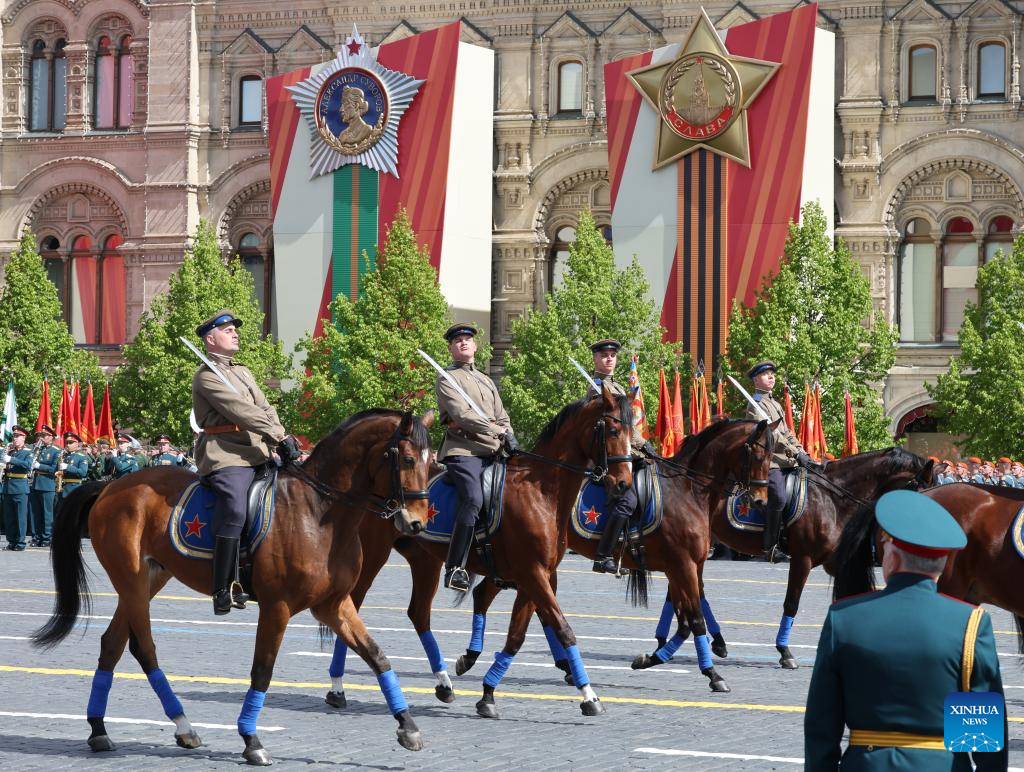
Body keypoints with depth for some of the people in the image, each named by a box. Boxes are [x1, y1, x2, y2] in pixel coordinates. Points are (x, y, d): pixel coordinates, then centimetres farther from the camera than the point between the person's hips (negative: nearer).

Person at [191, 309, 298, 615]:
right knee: (234, 511, -29)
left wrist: (284, 439, 1)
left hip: (258, 455, 10)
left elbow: (266, 409, 18)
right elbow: (243, 412, -14)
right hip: (226, 458, -10)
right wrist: (280, 438, -18)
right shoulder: (207, 376, -4)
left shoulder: (243, 372, 26)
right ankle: (224, 590, -27)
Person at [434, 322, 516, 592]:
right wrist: (500, 433, -16)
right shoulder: (447, 379, 4)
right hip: (462, 451, -8)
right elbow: (462, 414, -11)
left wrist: (509, 439, 2)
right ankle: (455, 568, -30)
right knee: (474, 498, -28)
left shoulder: (487, 381, 27)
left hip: (490, 453, 8)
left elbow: (502, 417, 24)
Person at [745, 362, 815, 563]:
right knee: (778, 497, -27)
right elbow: (769, 434, -14)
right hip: (768, 460, -9)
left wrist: (803, 454, 11)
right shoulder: (756, 405, -3)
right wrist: (797, 454, -18)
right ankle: (771, 548, -23)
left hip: (787, 462, 9)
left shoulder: (775, 404, 27)